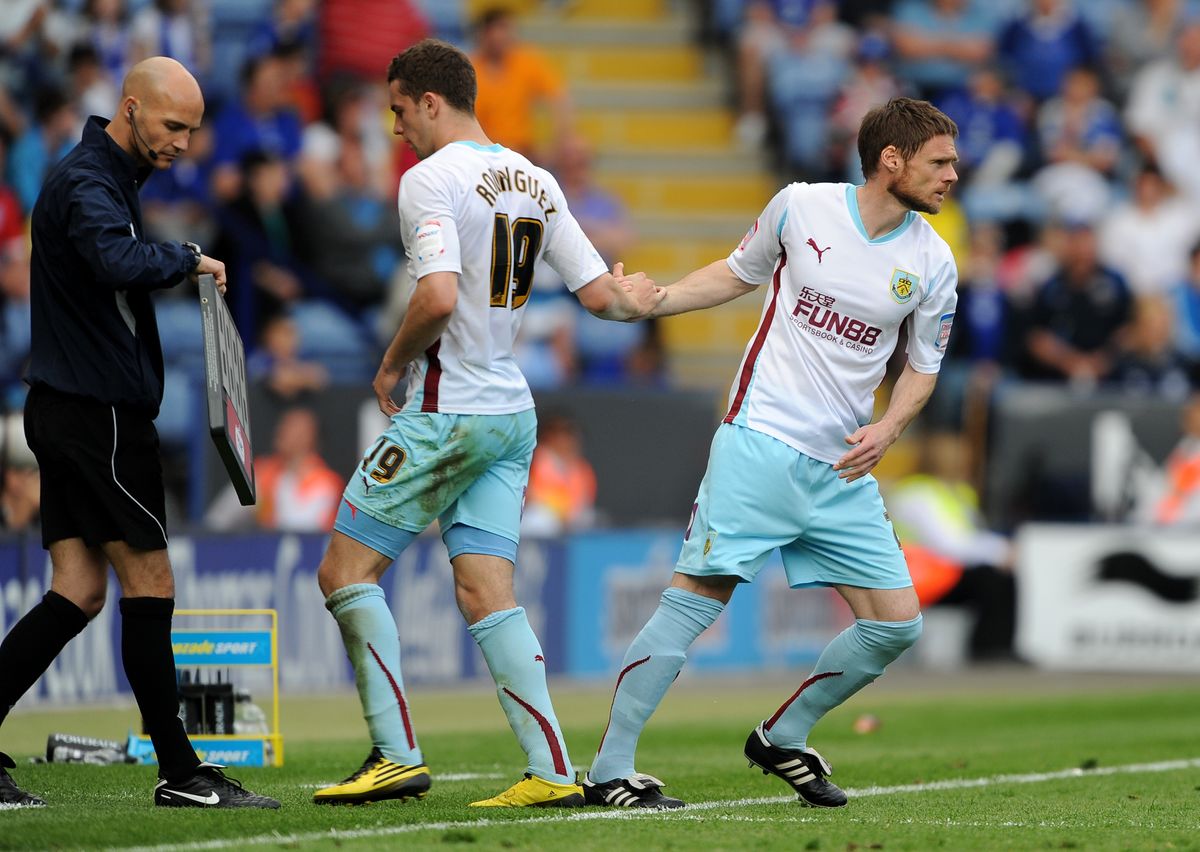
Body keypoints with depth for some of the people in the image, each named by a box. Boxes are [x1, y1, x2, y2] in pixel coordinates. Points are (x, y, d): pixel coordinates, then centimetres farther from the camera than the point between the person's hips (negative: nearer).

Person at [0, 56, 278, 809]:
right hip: (97, 412, -10)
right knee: (149, 581, -5)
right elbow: (120, 262, -37)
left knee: (80, 591, 6)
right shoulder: (86, 184, -16)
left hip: (69, 408, 10)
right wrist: (189, 260, -22)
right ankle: (180, 773, 0)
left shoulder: (105, 179, 17)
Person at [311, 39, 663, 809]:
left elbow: (438, 297, -25)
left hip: (444, 413, -8)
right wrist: (638, 301, 32)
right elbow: (598, 294, 9)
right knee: (487, 595, 5)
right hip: (512, 414, 8)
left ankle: (399, 754, -4)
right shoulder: (534, 180, 10)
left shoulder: (431, 179, -12)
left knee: (345, 572, 1)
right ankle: (553, 772, -5)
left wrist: (393, 366, -8)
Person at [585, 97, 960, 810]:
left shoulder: (933, 263, 3)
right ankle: (609, 771, -6)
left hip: (845, 466, 4)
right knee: (698, 597, -12)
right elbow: (739, 273, 15)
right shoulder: (800, 206, -2)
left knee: (897, 624, 0)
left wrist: (887, 430, -5)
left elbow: (922, 368, 14)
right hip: (761, 442, -4)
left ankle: (783, 738, 21)